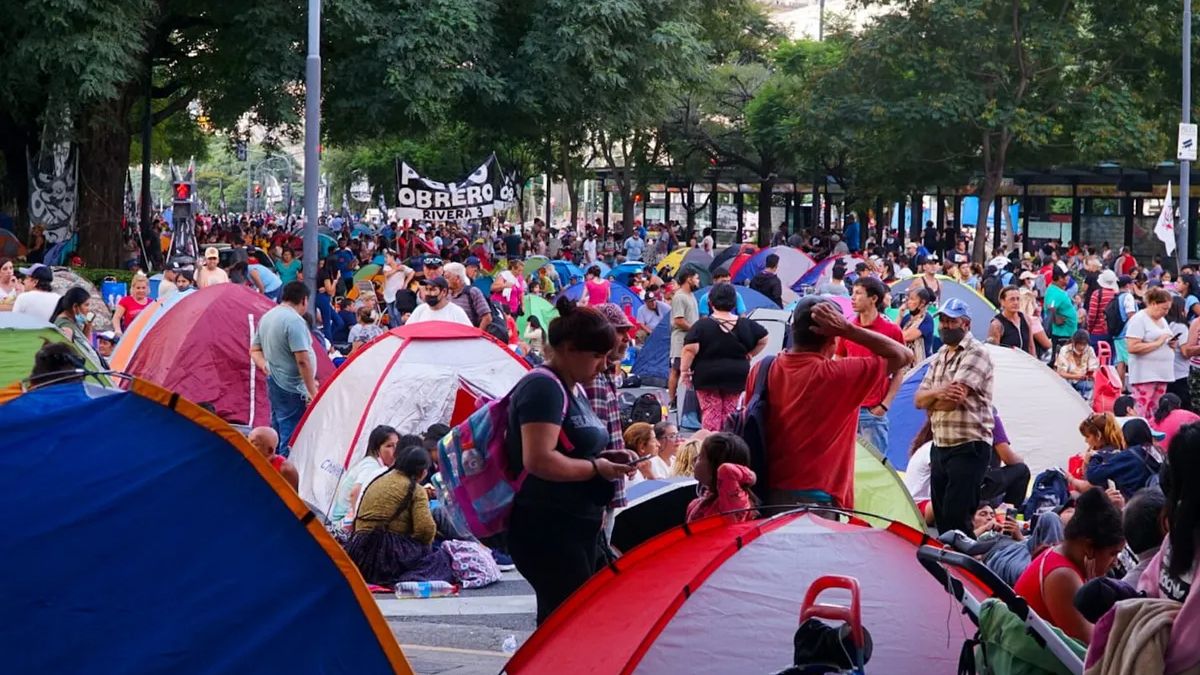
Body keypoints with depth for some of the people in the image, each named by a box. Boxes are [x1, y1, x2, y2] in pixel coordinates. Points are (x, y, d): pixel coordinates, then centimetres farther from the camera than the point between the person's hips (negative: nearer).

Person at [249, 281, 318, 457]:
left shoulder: (267, 317, 11)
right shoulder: (295, 321, -18)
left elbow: (255, 350, 20)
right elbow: (303, 360, -22)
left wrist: (265, 366, 5)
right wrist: (312, 392, -18)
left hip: (273, 385, 10)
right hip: (293, 390, -10)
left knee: (276, 434, 17)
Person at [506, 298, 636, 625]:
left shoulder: (572, 389, 16)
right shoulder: (544, 387, -15)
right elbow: (539, 460, -26)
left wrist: (605, 459, 9)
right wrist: (597, 468, -15)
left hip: (578, 530, 11)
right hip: (548, 533, -11)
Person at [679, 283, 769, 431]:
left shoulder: (702, 325, -9)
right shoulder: (745, 325, 2)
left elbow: (690, 349, -15)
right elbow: (763, 339, 10)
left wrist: (684, 370, -7)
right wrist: (749, 355, 16)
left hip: (707, 376, -3)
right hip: (737, 375, 3)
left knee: (710, 412, 1)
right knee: (730, 412, 10)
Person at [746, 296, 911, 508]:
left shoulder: (761, 371, 3)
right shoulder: (836, 375, -13)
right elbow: (903, 356, -6)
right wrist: (847, 329, -10)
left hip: (765, 495, 6)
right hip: (815, 500, -6)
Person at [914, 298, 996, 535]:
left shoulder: (976, 353, -10)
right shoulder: (940, 355, 16)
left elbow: (953, 399, -20)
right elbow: (919, 399, 10)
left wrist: (931, 397, -1)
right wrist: (938, 393, -11)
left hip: (968, 447, -9)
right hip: (940, 446, 9)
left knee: (956, 518, -14)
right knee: (940, 516, 10)